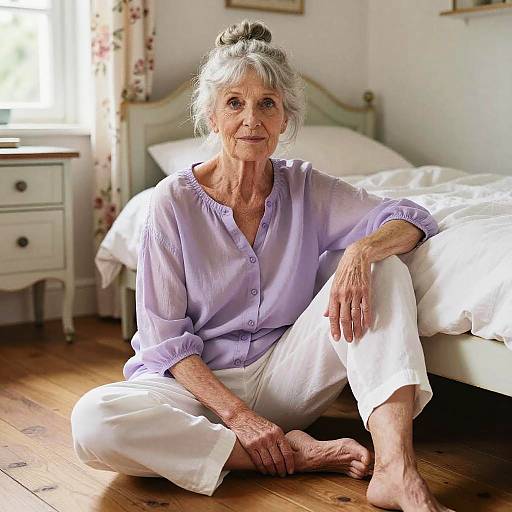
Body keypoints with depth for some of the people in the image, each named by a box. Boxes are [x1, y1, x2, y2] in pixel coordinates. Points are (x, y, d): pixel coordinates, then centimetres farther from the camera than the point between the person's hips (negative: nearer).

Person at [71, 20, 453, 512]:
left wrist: (361, 250, -28)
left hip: (284, 374, 2)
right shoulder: (174, 200, -10)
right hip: (199, 380, -2)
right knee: (93, 421, -33)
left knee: (382, 268, -18)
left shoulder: (306, 188, -1)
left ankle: (396, 471, -33)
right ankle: (293, 452, -22)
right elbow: (165, 338, -11)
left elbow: (412, 217, -5)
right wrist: (237, 415, -22)